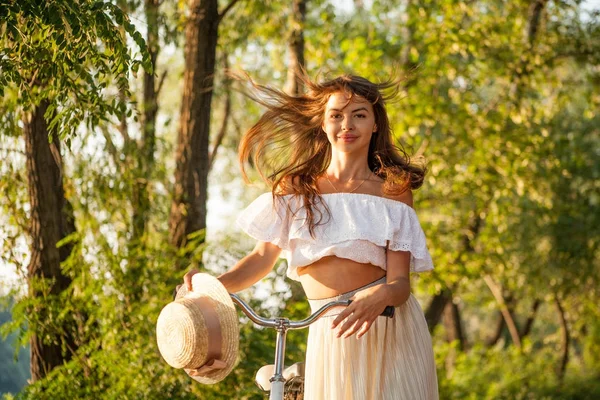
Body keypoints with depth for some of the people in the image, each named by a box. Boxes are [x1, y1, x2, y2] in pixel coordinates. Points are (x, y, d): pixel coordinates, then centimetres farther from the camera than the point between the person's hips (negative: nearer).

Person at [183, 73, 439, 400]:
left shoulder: (393, 190, 1)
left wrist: (381, 297, -30)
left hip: (391, 329, -1)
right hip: (330, 334, 1)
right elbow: (263, 256, 0)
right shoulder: (297, 186, 7)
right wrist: (213, 284, -19)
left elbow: (400, 280, -7)